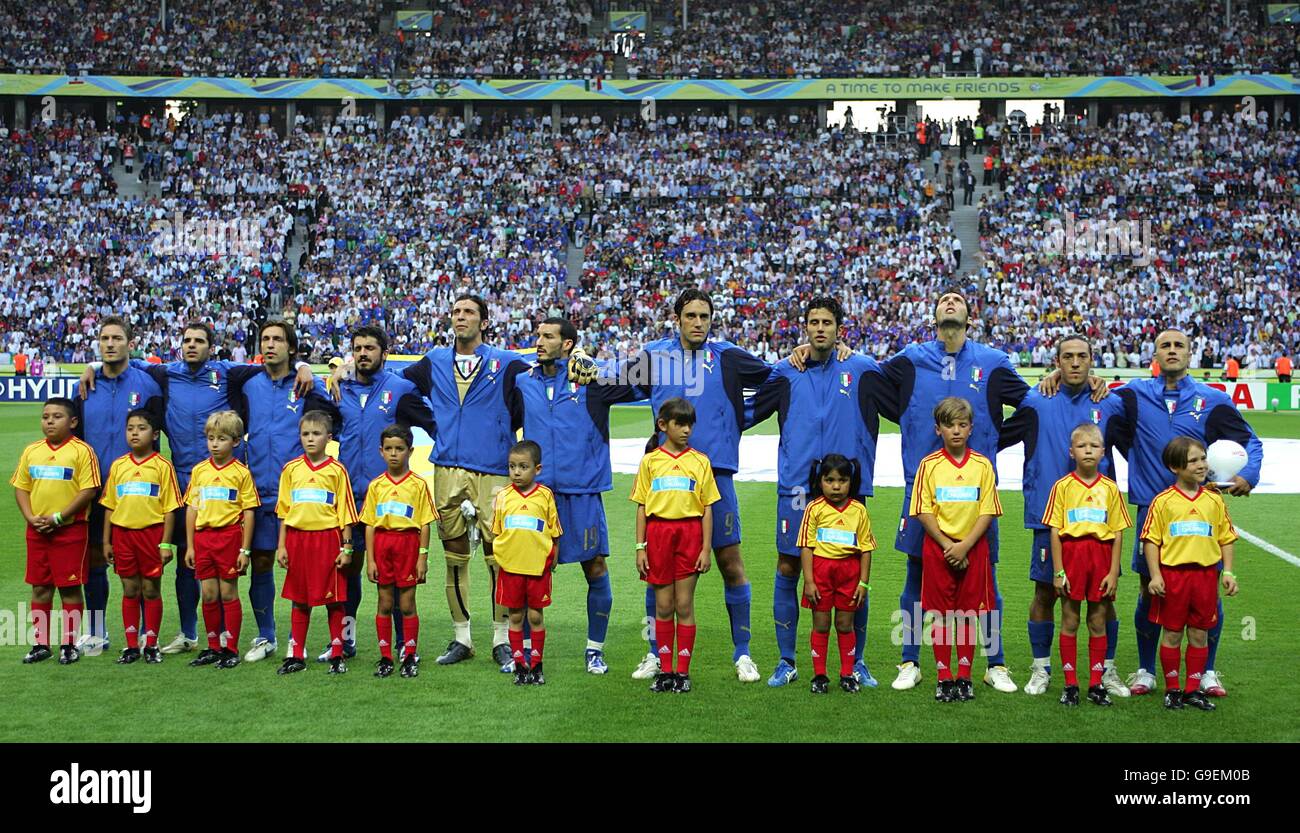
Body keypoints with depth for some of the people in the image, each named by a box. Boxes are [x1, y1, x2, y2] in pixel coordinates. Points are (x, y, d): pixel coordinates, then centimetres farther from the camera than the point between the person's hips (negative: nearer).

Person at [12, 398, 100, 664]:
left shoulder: (82, 451, -8)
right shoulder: (31, 451, 9)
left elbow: (89, 491, -13)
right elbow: (21, 487, 11)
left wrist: (57, 517, -16)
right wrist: (31, 518, -6)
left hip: (70, 530, -5)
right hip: (37, 531, 5)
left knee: (69, 588, 1)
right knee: (40, 587, 9)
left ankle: (69, 645, 10)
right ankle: (40, 644, 18)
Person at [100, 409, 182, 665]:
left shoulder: (162, 466, -4)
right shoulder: (118, 466, 7)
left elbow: (169, 508, -5)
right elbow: (109, 506, 11)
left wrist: (166, 543, -9)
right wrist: (106, 541, 8)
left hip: (151, 532, -3)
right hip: (122, 533, 3)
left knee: (151, 590, 4)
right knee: (130, 591, 9)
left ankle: (151, 645, 13)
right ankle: (131, 645, 15)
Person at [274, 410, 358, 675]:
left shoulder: (336, 470, -1)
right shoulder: (291, 469, 7)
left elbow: (345, 511, 0)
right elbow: (284, 511, 10)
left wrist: (346, 547, -4)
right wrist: (281, 546, 5)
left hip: (328, 538, -3)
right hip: (297, 538, 3)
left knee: (333, 599, 1)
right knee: (299, 599, 9)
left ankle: (337, 655, 9)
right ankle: (296, 656, 15)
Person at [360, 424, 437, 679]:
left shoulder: (418, 484, -1)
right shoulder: (376, 485, 6)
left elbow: (425, 524, -1)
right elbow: (369, 524, 7)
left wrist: (423, 557, -6)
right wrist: (370, 559, 1)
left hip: (408, 543, -2)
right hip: (382, 543, 2)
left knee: (407, 604, 1)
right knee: (384, 603, 6)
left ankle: (410, 657, 10)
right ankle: (385, 658, 13)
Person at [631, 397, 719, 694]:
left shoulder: (700, 461, 4)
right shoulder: (650, 461, 6)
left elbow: (707, 508, 4)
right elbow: (641, 507, 7)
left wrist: (705, 548, -2)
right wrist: (640, 547, 1)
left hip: (689, 533, -1)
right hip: (658, 532, 1)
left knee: (684, 605, 0)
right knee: (663, 606, 5)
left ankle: (683, 672, 7)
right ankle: (665, 670, 14)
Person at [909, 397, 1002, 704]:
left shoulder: (982, 465, 1)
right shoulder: (929, 465, -1)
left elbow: (988, 512, -2)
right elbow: (923, 512, -3)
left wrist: (965, 546, -12)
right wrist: (947, 545, -12)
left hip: (973, 548, 1)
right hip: (938, 548, 0)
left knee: (969, 614, 4)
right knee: (941, 615, 2)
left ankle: (964, 677, 13)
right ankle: (944, 679, 9)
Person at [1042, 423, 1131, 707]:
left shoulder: (1110, 488, 4)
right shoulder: (1062, 486, 0)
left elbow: (1118, 534, 5)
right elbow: (1055, 531, -2)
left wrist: (1113, 572, -2)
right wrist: (1058, 571, -7)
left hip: (1101, 556, 1)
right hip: (1071, 553, -1)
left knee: (1098, 623, 6)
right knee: (1069, 622, 3)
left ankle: (1096, 684, 14)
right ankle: (1070, 684, 11)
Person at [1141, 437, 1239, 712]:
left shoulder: (1214, 500, 5)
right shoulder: (1163, 501, -5)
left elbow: (1226, 538, 10)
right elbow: (1151, 540, -5)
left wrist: (1228, 572, 2)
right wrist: (1155, 576, -10)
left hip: (1206, 573, 3)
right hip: (1173, 573, -3)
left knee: (1200, 635, 8)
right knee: (1172, 634, 5)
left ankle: (1194, 689, 19)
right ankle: (1172, 689, 17)